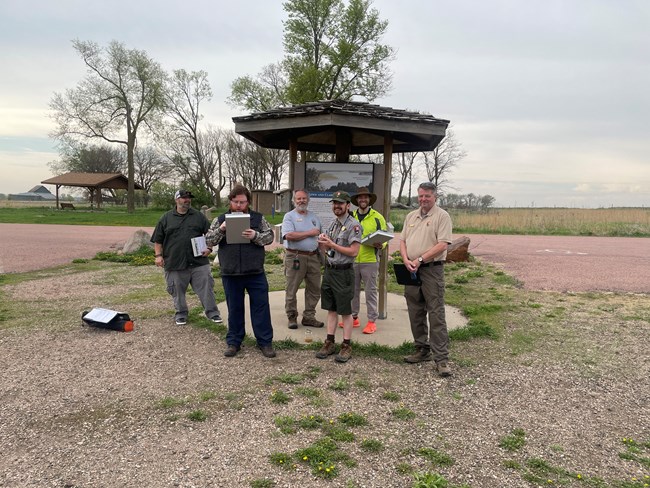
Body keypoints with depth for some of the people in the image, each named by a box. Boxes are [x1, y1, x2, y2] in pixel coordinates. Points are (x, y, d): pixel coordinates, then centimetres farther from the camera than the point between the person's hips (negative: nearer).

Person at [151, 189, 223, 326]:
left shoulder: (199, 216, 7)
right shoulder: (166, 218, 6)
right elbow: (158, 240, 9)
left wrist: (209, 248, -5)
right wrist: (158, 255, -1)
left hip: (198, 262, 0)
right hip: (175, 263, 0)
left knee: (206, 287, -1)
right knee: (178, 291, 9)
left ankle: (212, 311, 10)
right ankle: (181, 313, 26)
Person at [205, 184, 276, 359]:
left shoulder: (258, 218, 5)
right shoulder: (220, 220, 7)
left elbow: (270, 236, 0)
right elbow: (209, 241, 2)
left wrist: (255, 235, -18)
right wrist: (221, 229, -15)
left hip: (256, 273, -1)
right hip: (230, 273, 1)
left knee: (261, 307, 3)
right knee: (234, 309, 11)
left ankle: (265, 342, 14)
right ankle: (234, 342, 24)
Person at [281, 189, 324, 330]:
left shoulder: (314, 216, 16)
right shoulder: (289, 216, -2)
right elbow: (289, 235, -17)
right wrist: (309, 233, -11)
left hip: (313, 257, 5)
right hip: (295, 257, -5)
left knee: (315, 289, 9)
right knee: (292, 290, 2)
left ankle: (309, 317, 20)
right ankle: (292, 317, 15)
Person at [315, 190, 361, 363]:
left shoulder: (353, 225, -11)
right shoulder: (332, 223, 13)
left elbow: (353, 252, -19)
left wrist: (332, 244, -17)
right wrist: (322, 243, -4)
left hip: (343, 273, -7)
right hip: (329, 270, 7)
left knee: (345, 311, 2)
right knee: (331, 309, 13)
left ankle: (346, 346, 12)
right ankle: (329, 343, 22)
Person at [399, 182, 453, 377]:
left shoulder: (442, 216, -5)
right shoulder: (411, 216, 15)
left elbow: (442, 245, -14)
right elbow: (403, 241, 14)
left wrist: (420, 260, -17)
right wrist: (406, 260, -5)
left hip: (432, 270, -7)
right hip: (411, 270, 7)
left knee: (436, 315, -6)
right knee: (416, 314, 12)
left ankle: (441, 359, -1)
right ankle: (422, 350, 25)